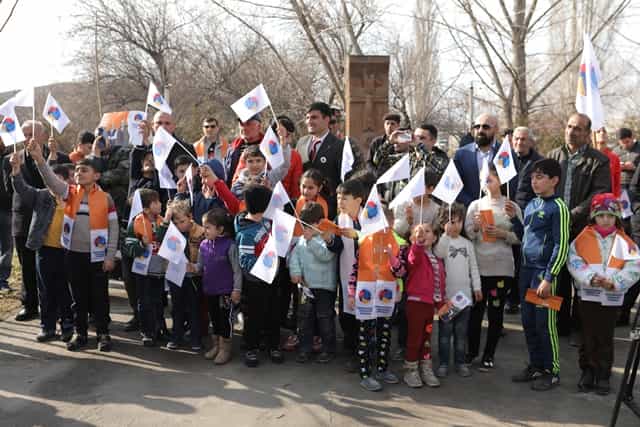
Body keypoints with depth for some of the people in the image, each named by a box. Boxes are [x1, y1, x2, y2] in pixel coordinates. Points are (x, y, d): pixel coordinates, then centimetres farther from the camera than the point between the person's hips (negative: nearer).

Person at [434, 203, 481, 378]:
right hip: (446, 294, -3)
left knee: (461, 331, 11)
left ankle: (460, 362, 21)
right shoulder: (442, 240, -4)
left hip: (465, 294, 4)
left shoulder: (467, 243, 9)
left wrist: (477, 287, 8)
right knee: (445, 330, 4)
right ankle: (443, 363, 13)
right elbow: (439, 254, -25)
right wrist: (446, 234, -28)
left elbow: (473, 267, 12)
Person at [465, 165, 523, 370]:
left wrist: (503, 234, -14)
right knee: (475, 309, 7)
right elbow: (467, 235, 5)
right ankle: (471, 350, 23)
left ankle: (489, 355, 19)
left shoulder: (512, 207, 3)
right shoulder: (475, 205, 7)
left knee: (496, 311, 6)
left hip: (502, 268, -1)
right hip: (478, 266, 1)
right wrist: (475, 228, -15)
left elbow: (519, 237, 2)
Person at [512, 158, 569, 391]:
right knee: (528, 322, 12)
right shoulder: (531, 205, 13)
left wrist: (549, 278, -16)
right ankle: (535, 365, 25)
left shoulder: (558, 207, -9)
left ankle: (551, 371, 14)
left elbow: (561, 246, -13)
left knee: (545, 323, 0)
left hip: (544, 271, -7)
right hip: (526, 269, 7)